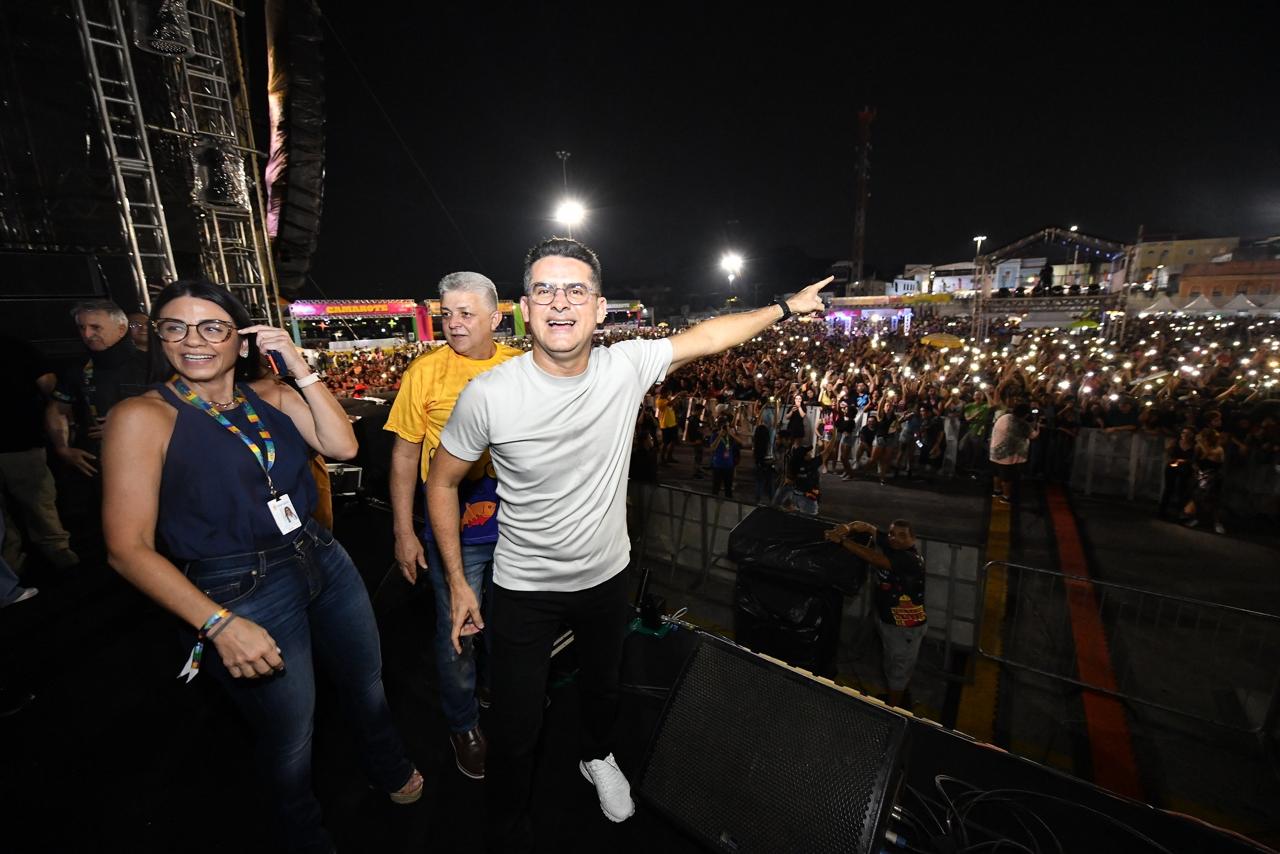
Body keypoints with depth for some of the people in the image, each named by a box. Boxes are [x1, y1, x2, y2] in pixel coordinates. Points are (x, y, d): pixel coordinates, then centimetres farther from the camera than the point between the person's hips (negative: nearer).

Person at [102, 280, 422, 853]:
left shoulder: (270, 393, 3)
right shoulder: (141, 417, -11)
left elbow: (342, 446, -9)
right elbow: (128, 548, -13)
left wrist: (301, 368, -13)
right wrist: (218, 624, -22)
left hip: (325, 564, 5)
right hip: (243, 595, -4)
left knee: (366, 687, 24)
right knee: (289, 740, 17)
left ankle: (389, 770, 56)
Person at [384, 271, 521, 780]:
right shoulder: (425, 371, -10)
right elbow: (405, 455, -5)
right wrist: (403, 532, -6)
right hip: (454, 530, -3)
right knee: (456, 633, 12)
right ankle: (462, 724, 41)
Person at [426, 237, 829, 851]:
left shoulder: (627, 366, -17)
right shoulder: (488, 395, -23)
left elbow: (707, 337, -2)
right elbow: (442, 482, -9)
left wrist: (785, 307, 7)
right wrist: (457, 582, -6)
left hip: (607, 577, 3)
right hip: (524, 592, -2)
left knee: (602, 687, 29)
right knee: (515, 730, 12)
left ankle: (598, 757, 64)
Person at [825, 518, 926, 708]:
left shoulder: (911, 560, -32)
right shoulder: (889, 544, -10)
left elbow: (874, 558, -41)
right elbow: (866, 526, -6)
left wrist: (842, 541, -39)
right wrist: (848, 528, -28)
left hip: (906, 626, -7)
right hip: (885, 618, 8)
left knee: (899, 670, 14)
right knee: (893, 663, 28)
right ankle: (899, 697, 51)